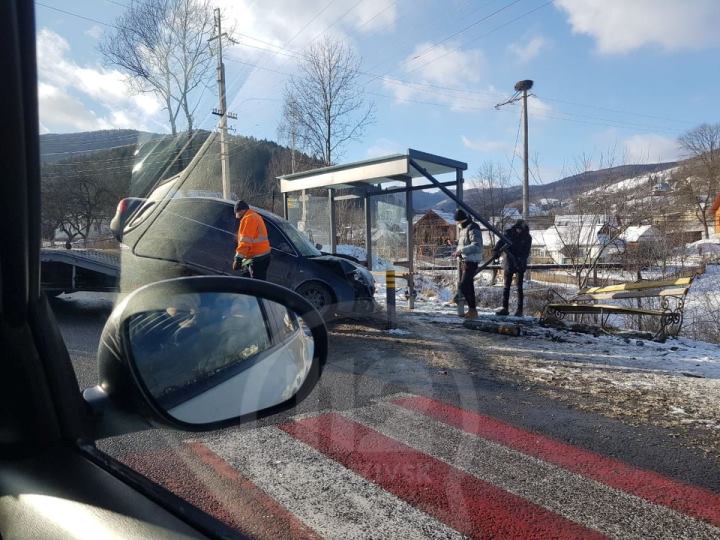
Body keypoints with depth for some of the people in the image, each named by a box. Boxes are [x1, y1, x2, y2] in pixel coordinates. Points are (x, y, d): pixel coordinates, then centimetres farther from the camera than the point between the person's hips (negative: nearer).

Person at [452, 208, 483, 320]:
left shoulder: (473, 228, -14)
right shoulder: (463, 228, 16)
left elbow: (476, 245, -25)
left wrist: (461, 250, -30)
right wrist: (458, 251, 10)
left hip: (471, 261, -10)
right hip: (463, 260, 10)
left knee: (463, 285, -14)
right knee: (468, 285, 14)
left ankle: (473, 310, -7)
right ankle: (471, 310, 23)